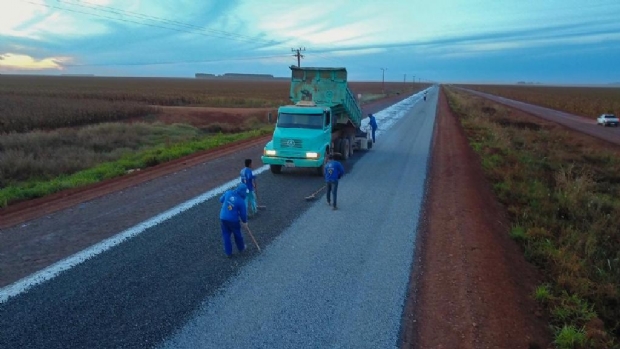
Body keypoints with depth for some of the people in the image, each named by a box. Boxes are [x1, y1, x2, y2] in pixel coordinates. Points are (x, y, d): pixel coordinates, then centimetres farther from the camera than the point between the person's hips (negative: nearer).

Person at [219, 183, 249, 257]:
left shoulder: (228, 192, -7)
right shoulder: (241, 201, -17)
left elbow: (221, 200, 9)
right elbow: (243, 213, -8)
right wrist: (245, 222, 10)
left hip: (223, 218, 4)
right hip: (233, 220, -3)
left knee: (226, 235, 15)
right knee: (237, 235, 20)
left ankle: (228, 253, 24)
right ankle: (241, 248, 42)